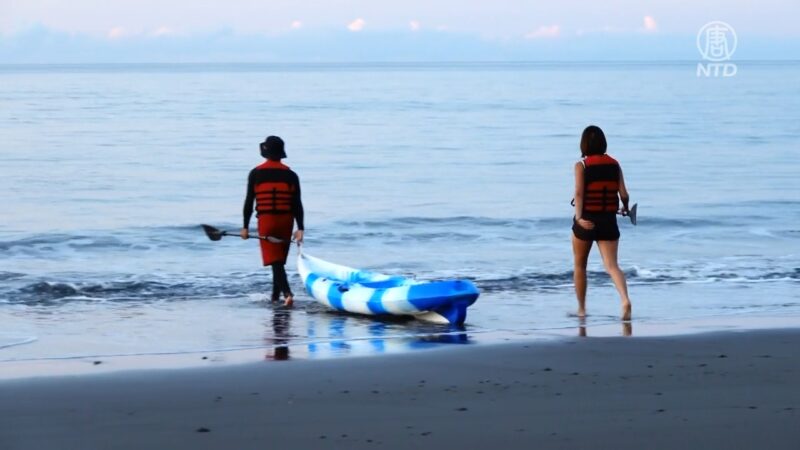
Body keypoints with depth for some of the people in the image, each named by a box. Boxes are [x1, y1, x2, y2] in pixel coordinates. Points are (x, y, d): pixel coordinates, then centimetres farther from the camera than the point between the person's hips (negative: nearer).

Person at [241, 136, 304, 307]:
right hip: (286, 221, 3)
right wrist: (300, 228, -1)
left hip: (265, 221, -2)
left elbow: (249, 202, -2)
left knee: (275, 261, -7)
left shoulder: (255, 174, -3)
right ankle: (275, 296, 23)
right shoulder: (290, 175, 1)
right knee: (280, 260, 16)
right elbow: (297, 204, -2)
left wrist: (245, 227, 5)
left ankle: (287, 293, -26)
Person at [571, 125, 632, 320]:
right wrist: (625, 208, 22)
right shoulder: (614, 165, 4)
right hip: (608, 221, 2)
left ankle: (581, 309, 24)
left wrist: (579, 217, -27)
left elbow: (579, 193, -18)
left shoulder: (581, 166, -5)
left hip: (586, 221, -2)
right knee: (612, 265, -4)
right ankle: (625, 299, -30)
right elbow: (623, 193, 1)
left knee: (580, 266, 16)